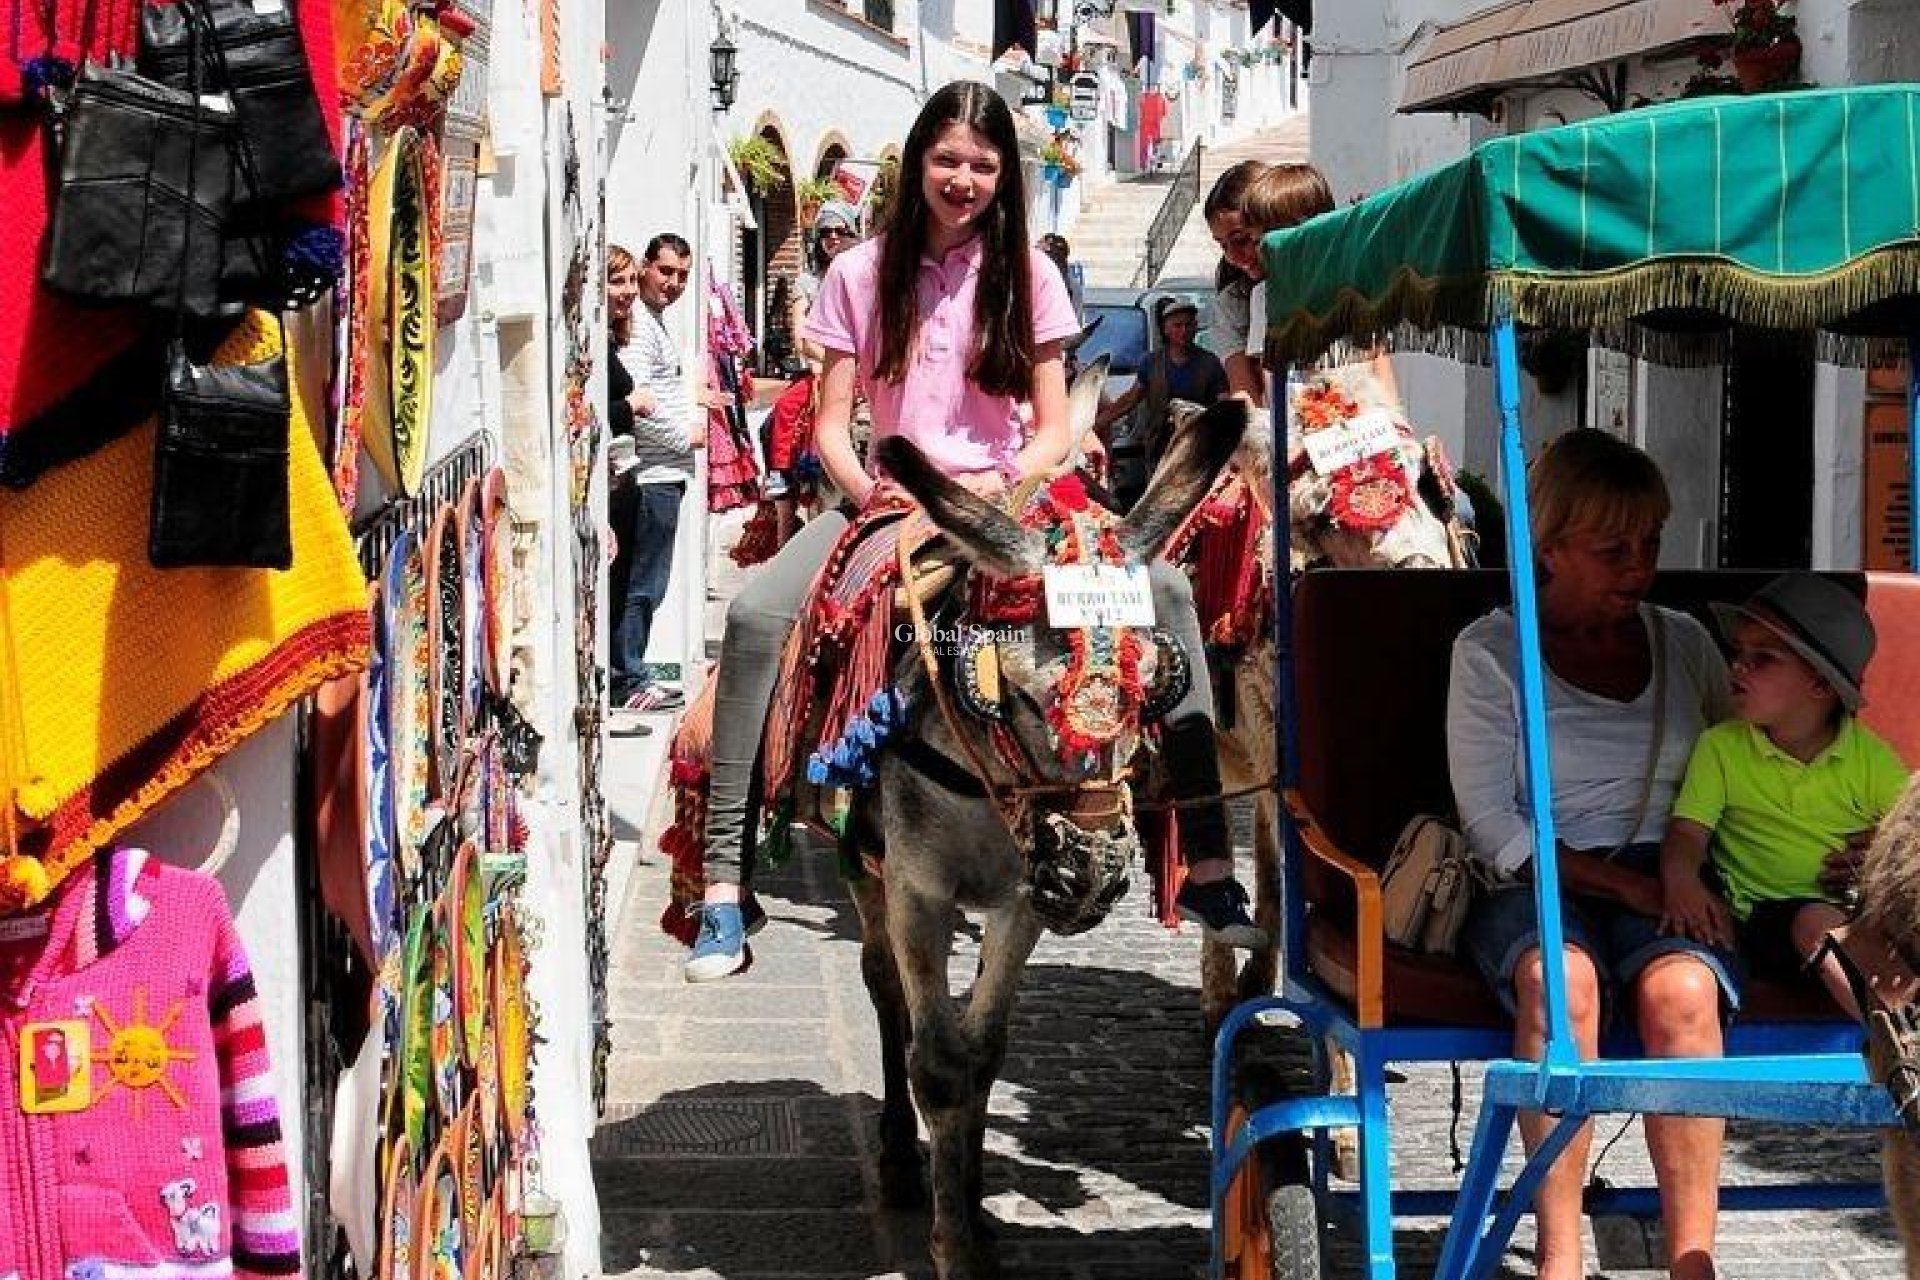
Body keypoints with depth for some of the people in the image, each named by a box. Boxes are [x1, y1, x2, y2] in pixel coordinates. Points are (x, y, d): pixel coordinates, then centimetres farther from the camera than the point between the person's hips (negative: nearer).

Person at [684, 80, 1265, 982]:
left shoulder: (1027, 274, 6)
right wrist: (870, 493, -18)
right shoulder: (862, 274, 5)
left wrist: (1000, 484, -17)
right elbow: (830, 428, 2)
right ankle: (727, 885, -25)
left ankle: (1209, 869, -23)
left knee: (1163, 593, -26)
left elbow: (1054, 431, 3)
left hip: (1006, 497, 1)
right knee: (755, 614, -30)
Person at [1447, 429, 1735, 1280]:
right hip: (1533, 887, -2)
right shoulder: (1489, 652, 6)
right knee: (1560, 978, -37)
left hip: (1668, 886, 2)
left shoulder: (1684, 642, 18)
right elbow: (1492, 825, -1)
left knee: (1679, 988, -34)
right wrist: (1620, 882, -13)